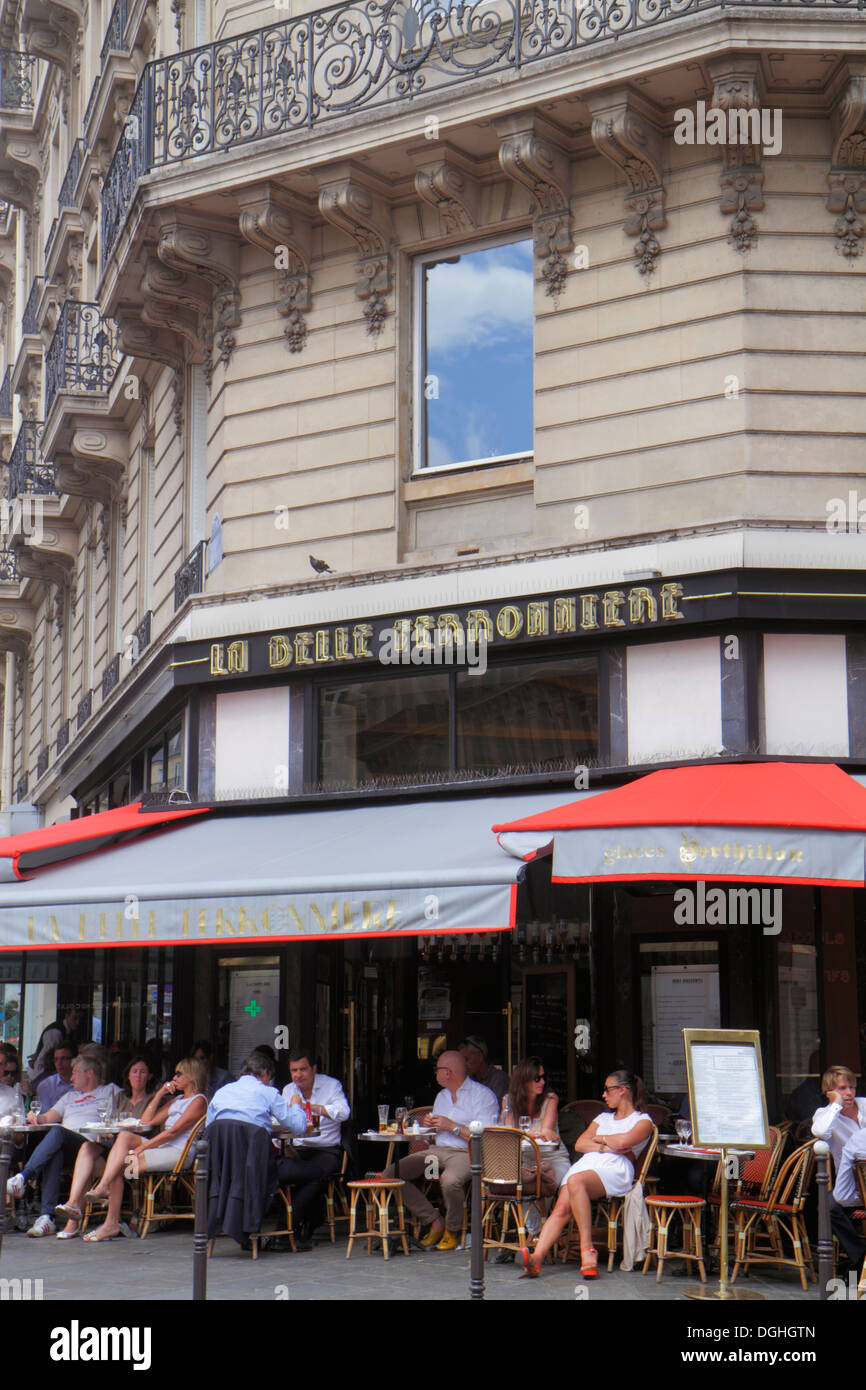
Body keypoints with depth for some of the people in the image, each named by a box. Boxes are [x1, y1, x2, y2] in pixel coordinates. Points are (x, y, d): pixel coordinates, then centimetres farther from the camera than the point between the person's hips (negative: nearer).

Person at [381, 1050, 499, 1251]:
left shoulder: (482, 1095, -3)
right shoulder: (441, 1096, 23)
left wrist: (452, 1126, -13)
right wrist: (431, 1124, 7)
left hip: (467, 1153, -7)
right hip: (438, 1150, 8)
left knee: (449, 1180, -41)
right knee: (390, 1174, -11)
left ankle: (452, 1230, -12)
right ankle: (434, 1222, -6)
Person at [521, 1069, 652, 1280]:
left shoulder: (643, 1121, 15)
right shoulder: (603, 1118, 34)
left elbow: (623, 1141, -8)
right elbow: (579, 1145, 19)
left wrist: (599, 1138, 11)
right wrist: (605, 1147, 2)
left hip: (615, 1170, -5)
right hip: (585, 1164, 5)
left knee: (576, 1181, -37)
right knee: (561, 1207, -25)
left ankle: (587, 1248, -37)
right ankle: (536, 1257, -43)